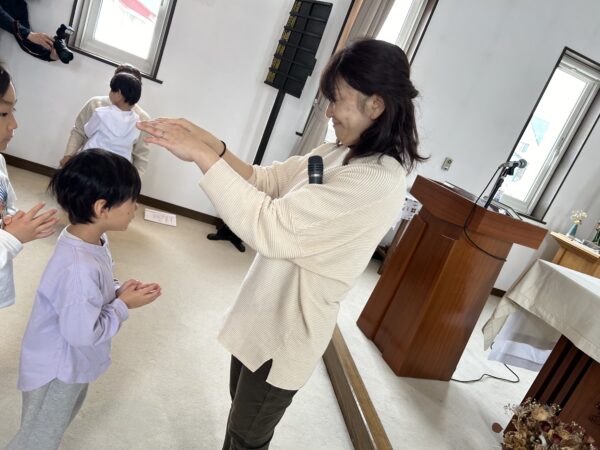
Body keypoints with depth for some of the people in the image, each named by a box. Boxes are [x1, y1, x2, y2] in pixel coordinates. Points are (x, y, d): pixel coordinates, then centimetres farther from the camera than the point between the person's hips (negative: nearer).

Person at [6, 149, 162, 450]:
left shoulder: (93, 239, -9)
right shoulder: (79, 267, -39)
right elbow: (83, 333, -32)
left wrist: (118, 291, -10)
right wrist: (124, 305, -21)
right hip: (56, 370, -8)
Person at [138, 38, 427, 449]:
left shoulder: (378, 182, -29)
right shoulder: (341, 154, 1)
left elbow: (267, 226, -34)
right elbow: (265, 181, 2)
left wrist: (204, 156, -28)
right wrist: (212, 145, -13)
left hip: (287, 333, -8)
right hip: (266, 315, 8)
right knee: (240, 416, 31)